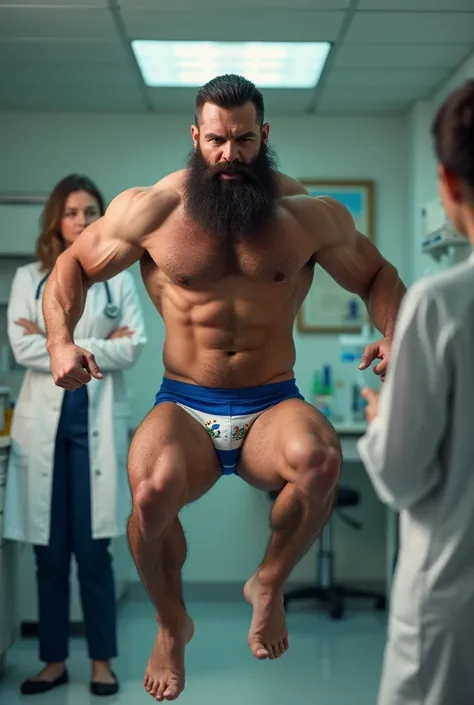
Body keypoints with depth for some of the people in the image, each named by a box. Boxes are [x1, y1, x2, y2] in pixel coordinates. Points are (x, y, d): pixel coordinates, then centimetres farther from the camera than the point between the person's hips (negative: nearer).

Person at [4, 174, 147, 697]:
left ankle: (102, 660, 12)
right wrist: (92, 348, -8)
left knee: (94, 548, 1)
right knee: (50, 550, 7)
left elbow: (132, 348, -5)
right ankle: (53, 659, 18)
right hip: (44, 418, 1)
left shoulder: (119, 280, 6)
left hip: (97, 418, -1)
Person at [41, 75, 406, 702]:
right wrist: (61, 341, -9)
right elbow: (73, 266, 10)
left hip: (273, 407, 1)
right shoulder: (150, 209, 0)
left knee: (320, 459, -36)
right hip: (185, 408, 0)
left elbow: (377, 277, 14)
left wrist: (395, 337, -8)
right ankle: (172, 625, 0)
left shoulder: (310, 214, 1)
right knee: (151, 488, -35)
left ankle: (269, 586, -2)